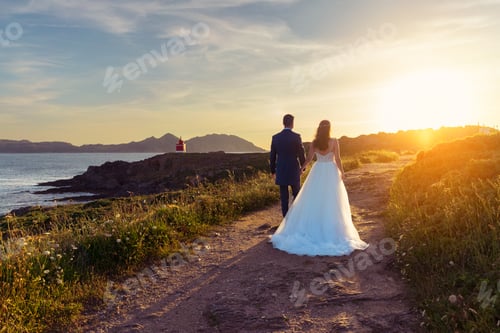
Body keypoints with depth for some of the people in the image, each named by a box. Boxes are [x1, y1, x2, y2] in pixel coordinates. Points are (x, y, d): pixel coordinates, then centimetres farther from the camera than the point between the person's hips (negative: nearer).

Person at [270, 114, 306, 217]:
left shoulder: (275, 137, -1)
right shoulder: (296, 136, -9)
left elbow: (272, 156, 3)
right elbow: (301, 153, -5)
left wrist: (273, 171, 14)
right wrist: (303, 167, 11)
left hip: (281, 171, 2)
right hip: (294, 171, -2)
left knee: (284, 197, 6)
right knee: (297, 195, 15)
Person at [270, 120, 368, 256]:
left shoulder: (314, 142, -3)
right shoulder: (334, 141, -10)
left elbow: (308, 159, 1)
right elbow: (337, 159, -9)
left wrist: (302, 168, 18)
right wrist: (342, 172, 5)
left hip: (317, 172, 2)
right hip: (331, 172, -2)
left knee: (313, 201, 9)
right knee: (331, 202, 5)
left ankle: (311, 229, 12)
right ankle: (331, 230, 8)